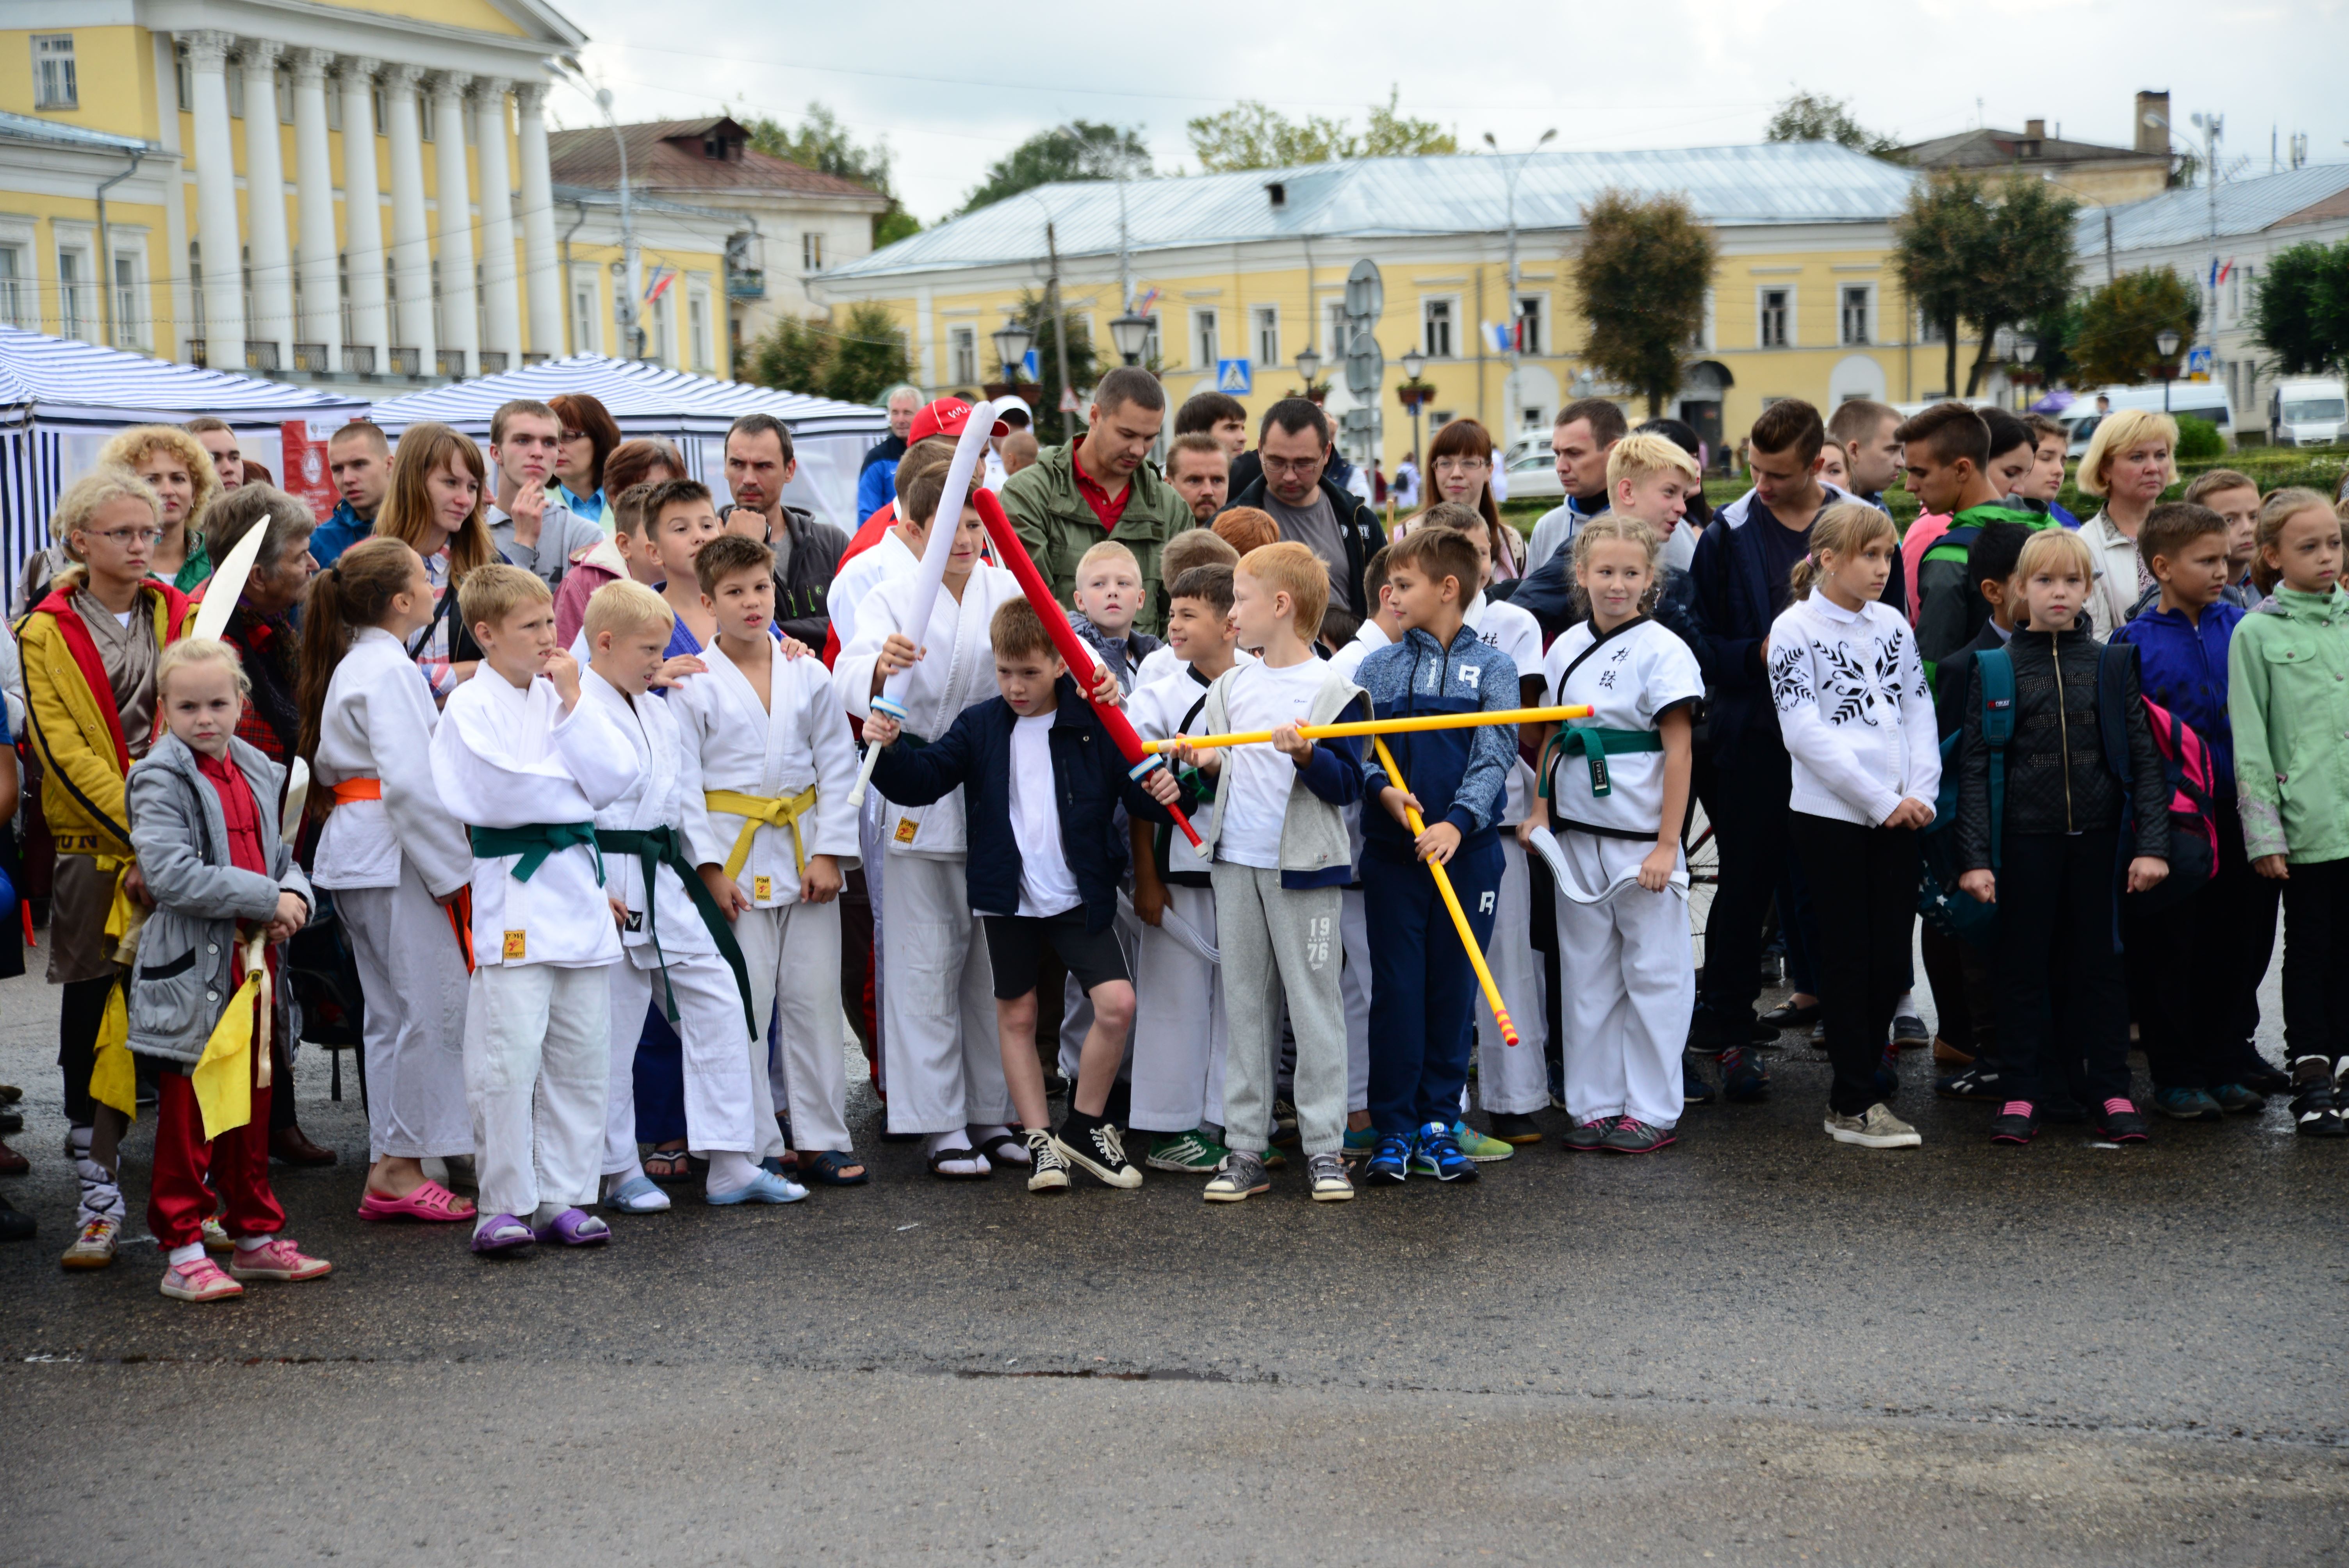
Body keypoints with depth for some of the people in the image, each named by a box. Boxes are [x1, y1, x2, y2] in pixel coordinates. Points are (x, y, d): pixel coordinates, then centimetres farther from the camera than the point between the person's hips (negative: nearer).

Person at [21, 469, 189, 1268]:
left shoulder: (182, 616, 10)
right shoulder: (47, 633, 2)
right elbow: (63, 749, -6)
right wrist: (137, 834, -17)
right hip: (94, 850, -2)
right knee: (92, 1021, 2)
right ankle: (99, 1196, 9)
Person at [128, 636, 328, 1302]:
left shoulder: (257, 774, 11)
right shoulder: (160, 780, -11)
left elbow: (280, 856, 19)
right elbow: (172, 874, -22)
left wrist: (296, 897, -4)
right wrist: (267, 899, -19)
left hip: (255, 965, 7)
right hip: (192, 970, -7)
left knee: (252, 1112, 15)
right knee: (189, 1117, 0)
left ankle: (256, 1236, 26)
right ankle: (183, 1254, 6)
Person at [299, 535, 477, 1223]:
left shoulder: (351, 665, 17)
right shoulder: (390, 670, -14)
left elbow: (327, 762, 21)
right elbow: (410, 780, -21)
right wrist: (456, 864, -16)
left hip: (357, 852, 10)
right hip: (394, 854, -10)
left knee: (393, 1009, 12)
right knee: (431, 1004, -7)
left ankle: (390, 1166, 15)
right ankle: (400, 1166, -3)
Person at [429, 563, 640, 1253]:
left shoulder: (560, 696, 14)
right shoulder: (471, 706, -4)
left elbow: (616, 776, 2)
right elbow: (504, 790, -17)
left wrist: (572, 702, -3)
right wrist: (579, 791, -3)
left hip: (580, 890, 6)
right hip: (514, 897, -6)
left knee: (582, 1057, 8)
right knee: (509, 1059, -9)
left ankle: (564, 1196, 15)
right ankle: (504, 1204, 0)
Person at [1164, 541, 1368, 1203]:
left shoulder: (1333, 690, -6)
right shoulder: (1228, 687, 12)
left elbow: (1348, 785, -9)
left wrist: (1307, 755, -25)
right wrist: (1202, 764, -2)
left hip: (1304, 869, -5)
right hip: (1235, 863, 5)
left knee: (1314, 1005, 0)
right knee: (1245, 1006, 8)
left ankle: (1324, 1148, 6)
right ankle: (1245, 1149, 11)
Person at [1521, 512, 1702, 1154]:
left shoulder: (1662, 650, -8)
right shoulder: (1566, 648, 8)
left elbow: (1679, 749, -11)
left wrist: (1667, 844, -14)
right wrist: (1539, 809, 3)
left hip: (1641, 837, -5)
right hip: (1578, 835, 5)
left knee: (1653, 974, 2)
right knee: (1587, 973, 10)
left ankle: (1652, 1111, 10)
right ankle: (1595, 1105, 18)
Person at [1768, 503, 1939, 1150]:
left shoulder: (1893, 625, 11)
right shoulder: (1796, 628, -6)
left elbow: (1918, 711, 11)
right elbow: (1805, 731, -13)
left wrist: (1921, 792, -4)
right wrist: (1880, 799, -13)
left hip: (1897, 817, 5)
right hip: (1830, 816, -5)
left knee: (1892, 958, 6)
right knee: (1848, 956, 0)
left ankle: (1862, 1080, 19)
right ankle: (1855, 1105, 7)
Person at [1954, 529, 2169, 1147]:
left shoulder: (2111, 666, 5)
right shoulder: (1995, 668, 1)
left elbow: (2144, 757, 4)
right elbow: (1974, 766, -1)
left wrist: (2152, 843, -5)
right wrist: (1974, 857, -8)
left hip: (2098, 838, 1)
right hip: (2025, 838, -1)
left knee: (2100, 962, 6)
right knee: (2025, 966, 4)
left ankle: (2111, 1094, 13)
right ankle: (2020, 1095, 12)